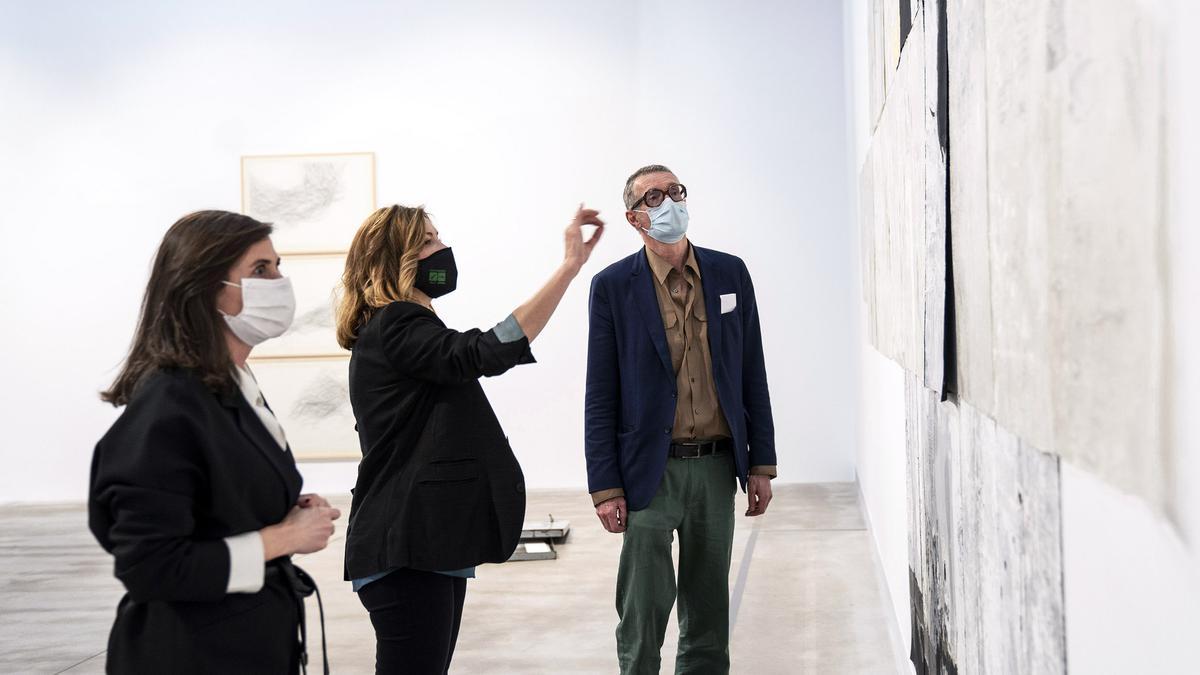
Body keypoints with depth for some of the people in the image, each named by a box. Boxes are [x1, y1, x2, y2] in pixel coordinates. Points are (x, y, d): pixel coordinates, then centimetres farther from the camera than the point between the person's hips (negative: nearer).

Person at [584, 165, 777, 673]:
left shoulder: (730, 273, 5)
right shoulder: (613, 286, -4)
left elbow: (752, 376, 8)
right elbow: (600, 397, -4)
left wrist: (761, 462, 5)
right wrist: (606, 488, -7)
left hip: (717, 467, 3)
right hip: (651, 472, -3)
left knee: (709, 612, 12)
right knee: (643, 613, 1)